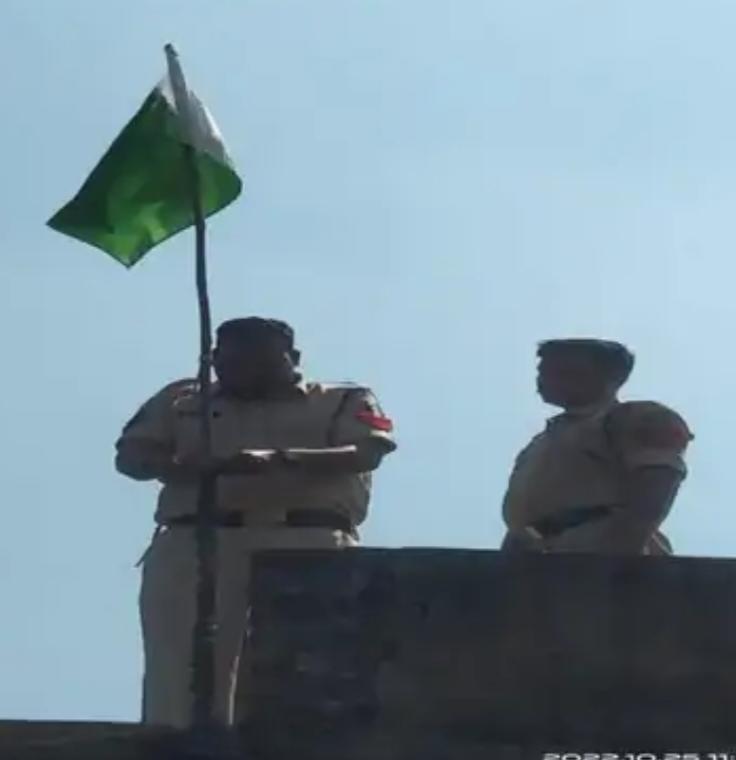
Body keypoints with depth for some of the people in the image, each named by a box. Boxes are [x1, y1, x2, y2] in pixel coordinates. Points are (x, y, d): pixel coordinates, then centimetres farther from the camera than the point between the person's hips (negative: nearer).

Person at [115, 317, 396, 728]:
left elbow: (367, 452, -2)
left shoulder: (343, 401, 17)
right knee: (181, 665, -14)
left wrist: (280, 459, -19)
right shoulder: (181, 401, 24)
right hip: (195, 543, 2)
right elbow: (131, 456, 13)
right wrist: (184, 467, -12)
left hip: (310, 545, -1)